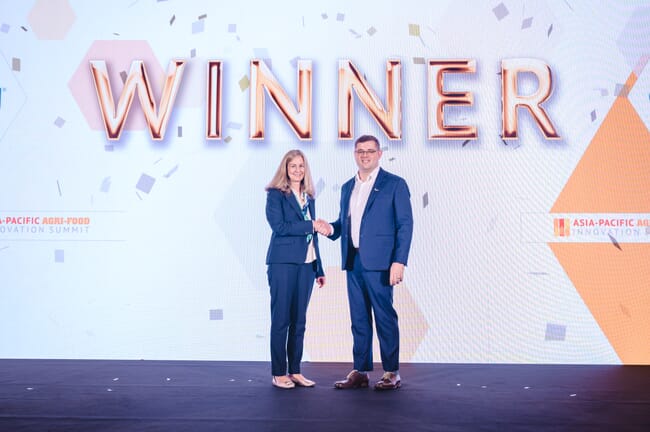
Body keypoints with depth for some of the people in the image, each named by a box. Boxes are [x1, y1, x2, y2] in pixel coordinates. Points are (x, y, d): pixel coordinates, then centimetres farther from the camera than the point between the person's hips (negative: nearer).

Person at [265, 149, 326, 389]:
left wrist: (319, 269, 15)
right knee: (281, 319, -1)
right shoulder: (276, 194, -2)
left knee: (299, 320, 9)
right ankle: (279, 373, 7)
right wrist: (311, 225, -15)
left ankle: (295, 371, 16)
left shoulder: (308, 197, 15)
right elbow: (278, 226, -15)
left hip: (306, 264, 6)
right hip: (283, 263, -6)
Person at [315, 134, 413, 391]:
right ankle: (360, 372, 17)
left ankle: (392, 373, 9)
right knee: (359, 319, 10)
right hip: (353, 263, 6)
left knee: (385, 317, -1)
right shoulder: (347, 187, 18)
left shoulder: (394, 184, 0)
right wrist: (330, 228, -1)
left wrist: (399, 261, -14)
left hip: (379, 263, -6)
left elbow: (405, 225, -5)